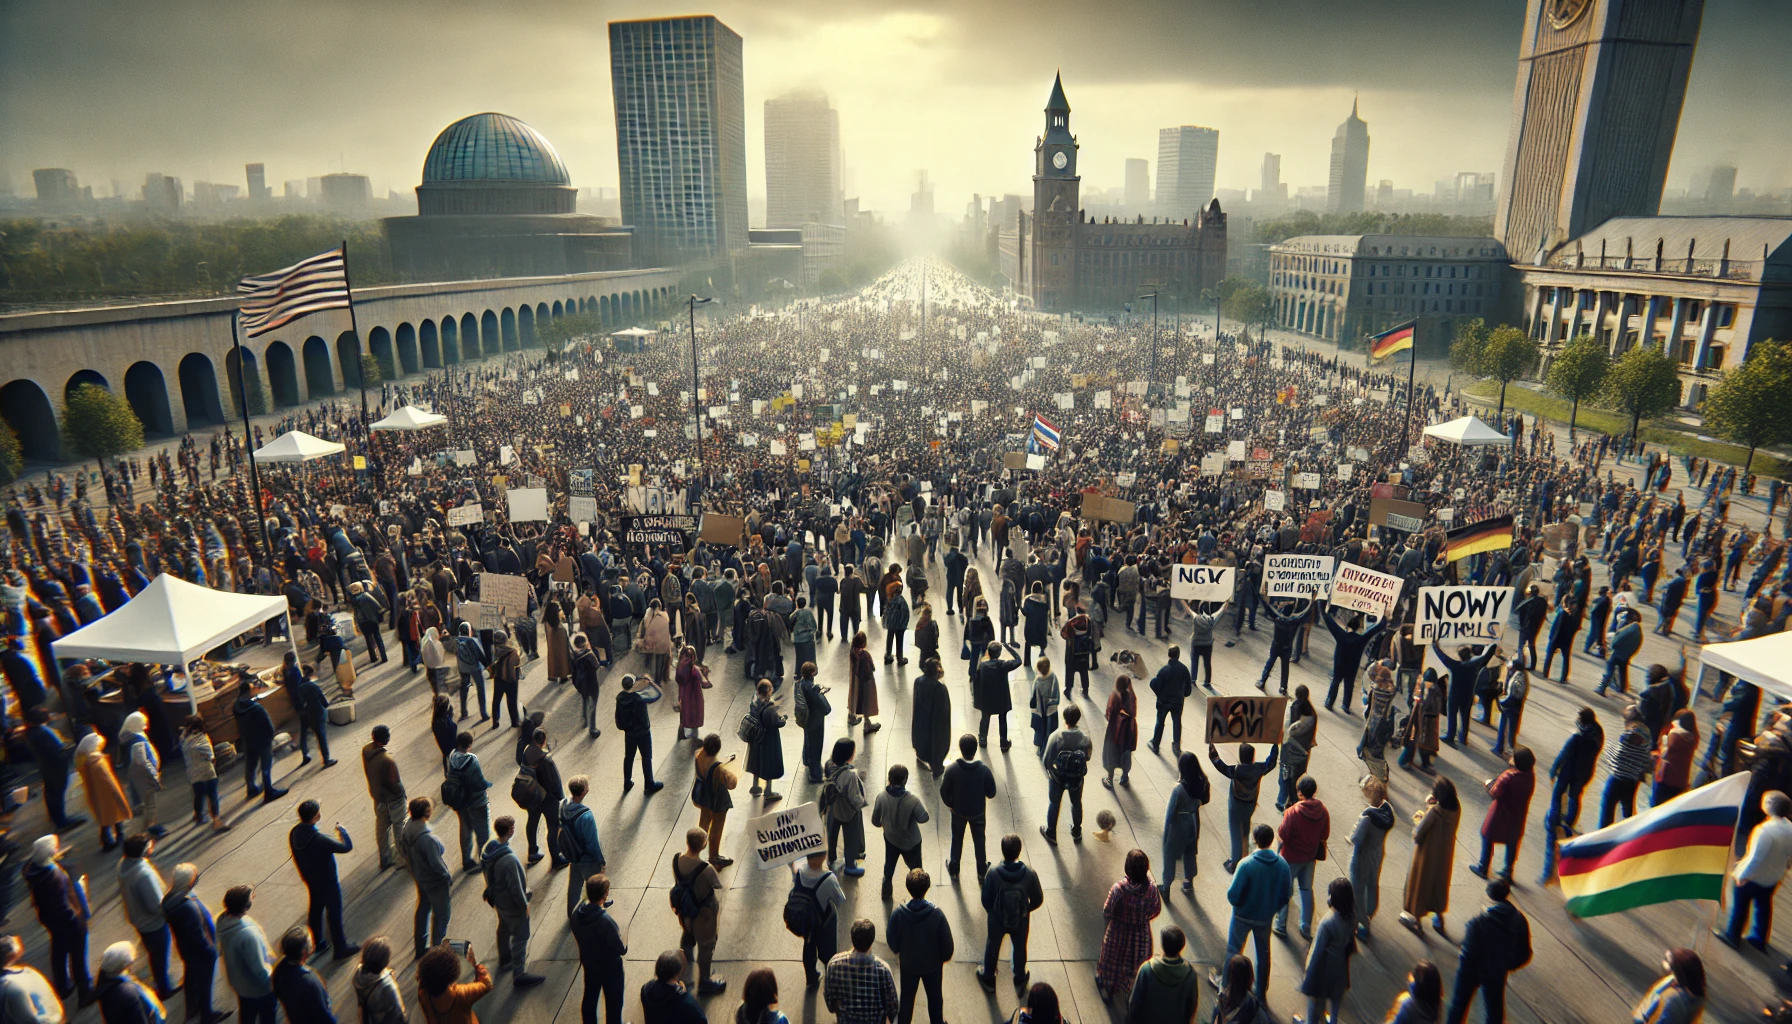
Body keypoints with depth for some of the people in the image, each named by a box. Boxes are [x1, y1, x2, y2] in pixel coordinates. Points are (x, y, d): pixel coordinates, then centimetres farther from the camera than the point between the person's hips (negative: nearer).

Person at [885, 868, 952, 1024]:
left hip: (908, 963, 1)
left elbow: (892, 941, -11)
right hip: (932, 964, -1)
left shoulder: (898, 913, -26)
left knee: (907, 997, 25)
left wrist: (898, 952, 11)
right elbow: (946, 941, -17)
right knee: (935, 996, 25)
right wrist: (946, 956, 5)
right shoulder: (937, 913, -29)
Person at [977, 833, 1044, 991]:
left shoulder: (993, 873, -30)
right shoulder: (1030, 874, -28)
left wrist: (991, 911, 6)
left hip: (997, 919, 0)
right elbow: (1038, 900, -14)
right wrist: (1026, 910, 7)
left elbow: (986, 899, -17)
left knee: (993, 946, 26)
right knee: (1020, 947, 28)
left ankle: (988, 978, 47)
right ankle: (1020, 979, 50)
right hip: (1021, 920, 1)